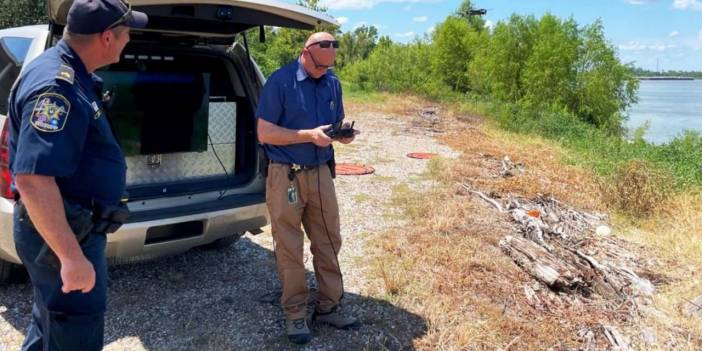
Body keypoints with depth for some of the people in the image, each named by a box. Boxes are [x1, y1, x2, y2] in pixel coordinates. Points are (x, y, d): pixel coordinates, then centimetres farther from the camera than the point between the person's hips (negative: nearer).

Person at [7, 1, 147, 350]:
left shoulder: (69, 74, 8)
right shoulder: (58, 86, -26)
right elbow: (32, 178, -34)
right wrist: (72, 256, -34)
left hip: (70, 225, 10)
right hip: (61, 232, -10)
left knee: (53, 321, 28)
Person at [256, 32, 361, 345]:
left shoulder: (333, 83, 6)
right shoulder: (280, 81, -11)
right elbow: (264, 133, -13)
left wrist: (343, 134, -8)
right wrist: (308, 135, -22)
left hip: (321, 173, 5)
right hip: (286, 176, -5)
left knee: (329, 242, 10)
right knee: (289, 249, 4)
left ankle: (328, 307, 24)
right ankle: (295, 314, 18)